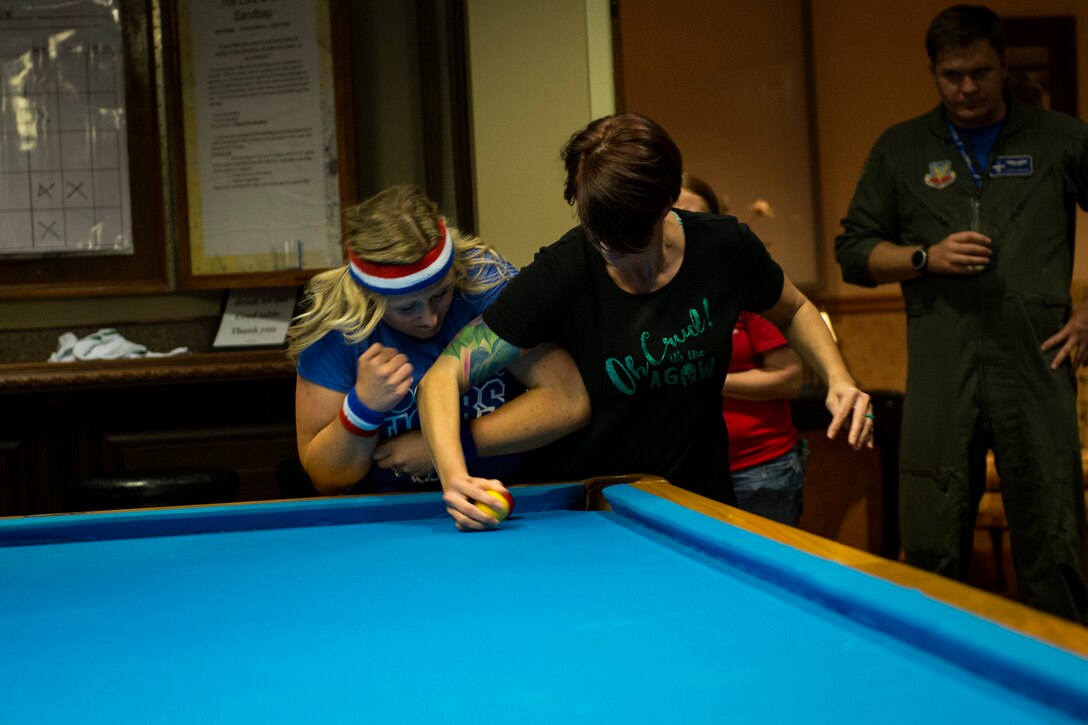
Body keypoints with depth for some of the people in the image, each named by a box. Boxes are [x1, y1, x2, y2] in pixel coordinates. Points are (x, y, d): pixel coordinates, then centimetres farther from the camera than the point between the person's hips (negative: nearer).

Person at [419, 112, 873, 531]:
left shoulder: (725, 248, -8)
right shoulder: (561, 274, -17)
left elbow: (793, 310, 15)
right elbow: (442, 376, -17)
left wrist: (837, 379, -5)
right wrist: (454, 475, -36)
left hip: (702, 503, 2)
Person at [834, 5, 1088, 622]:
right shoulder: (900, 150, 11)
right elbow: (854, 252, 12)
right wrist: (926, 257, -5)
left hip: (1036, 369, -1)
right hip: (941, 378, 1)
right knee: (932, 553, 0)